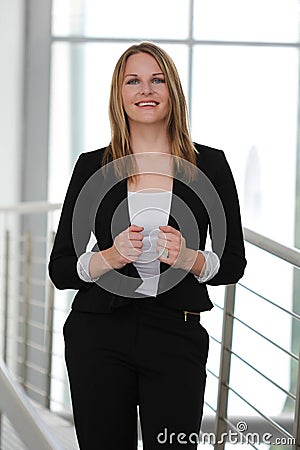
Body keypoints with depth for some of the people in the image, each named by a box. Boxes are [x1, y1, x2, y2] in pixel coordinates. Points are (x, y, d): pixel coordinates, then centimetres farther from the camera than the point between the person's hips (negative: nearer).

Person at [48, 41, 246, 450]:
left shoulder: (210, 165, 3)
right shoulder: (93, 167, 3)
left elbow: (233, 263, 6)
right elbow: (60, 269, 3)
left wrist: (188, 258, -14)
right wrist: (111, 256, -15)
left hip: (176, 339, 0)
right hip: (99, 337, 0)